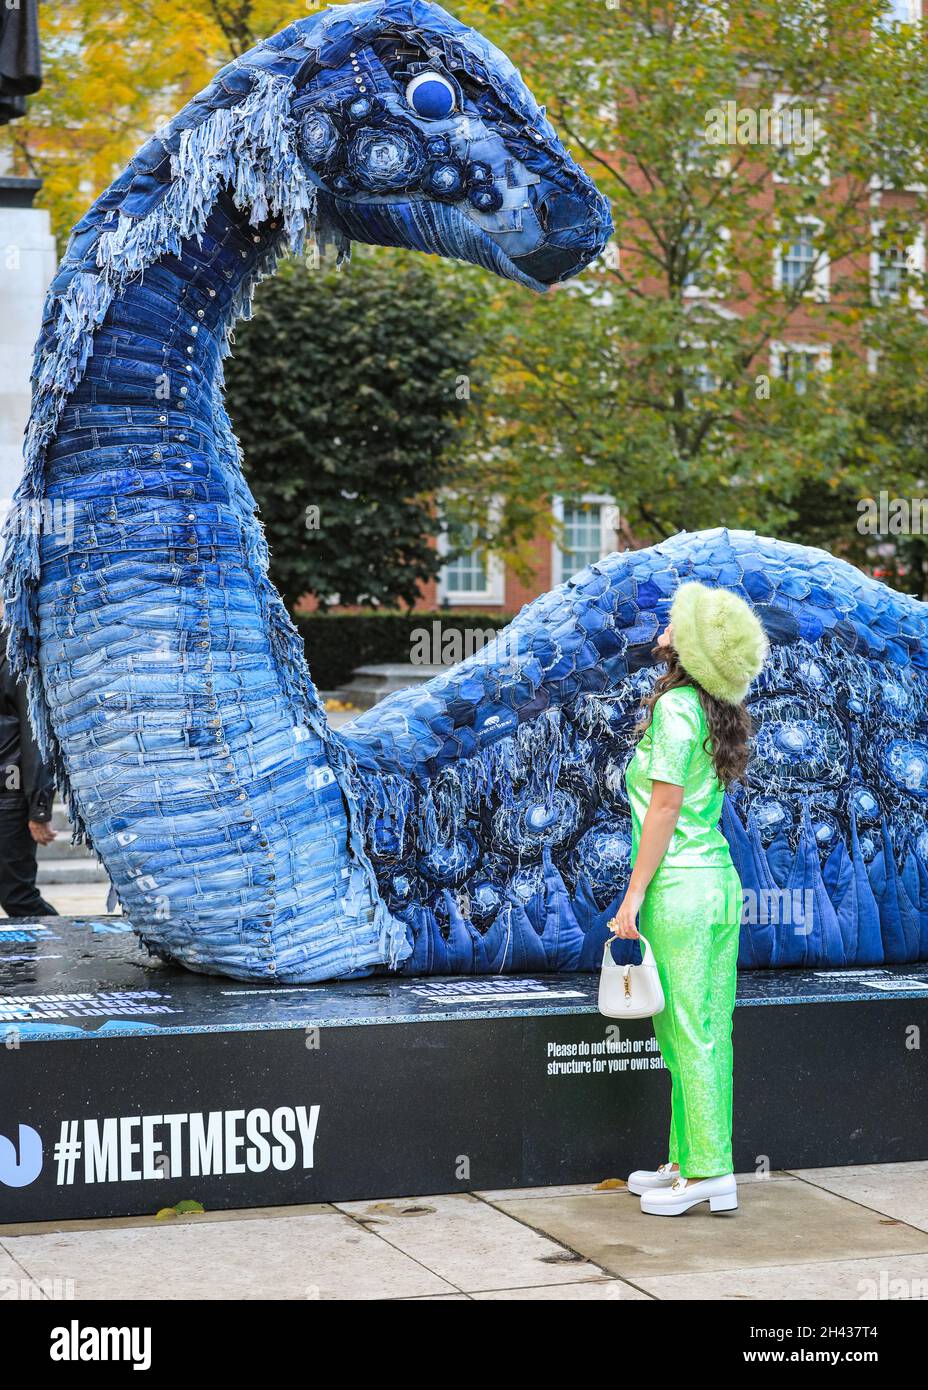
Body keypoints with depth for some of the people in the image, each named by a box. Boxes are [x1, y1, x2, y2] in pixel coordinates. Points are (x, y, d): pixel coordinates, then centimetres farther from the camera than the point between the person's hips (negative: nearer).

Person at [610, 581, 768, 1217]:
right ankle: (691, 1161, 18)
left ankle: (706, 1171, 1)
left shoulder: (675, 707, -13)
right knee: (710, 1032, 10)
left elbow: (664, 809, -16)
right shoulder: (719, 711, 11)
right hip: (723, 879, 8)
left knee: (685, 1033, -2)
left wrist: (634, 895, -13)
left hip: (679, 888, -8)